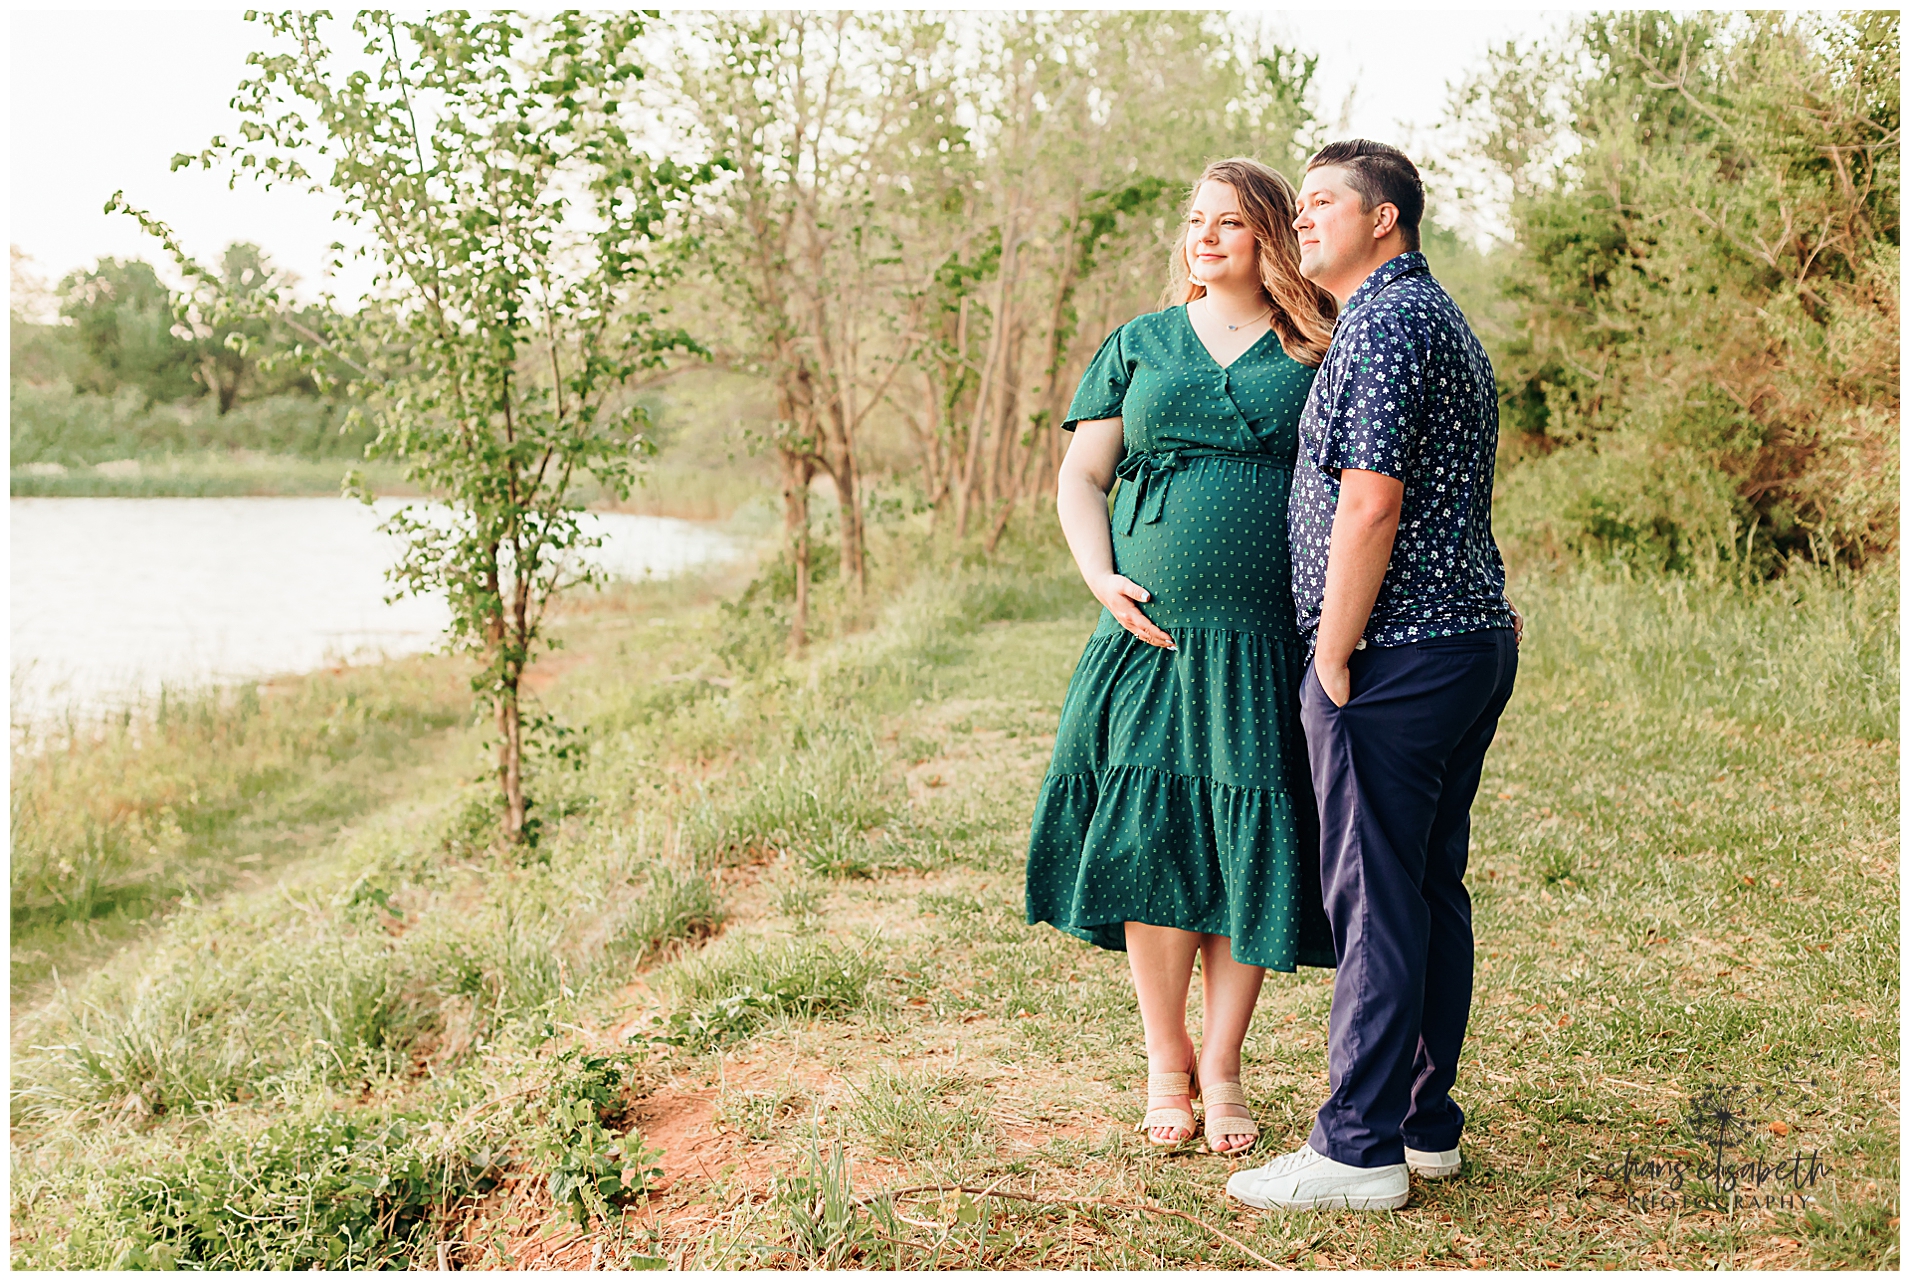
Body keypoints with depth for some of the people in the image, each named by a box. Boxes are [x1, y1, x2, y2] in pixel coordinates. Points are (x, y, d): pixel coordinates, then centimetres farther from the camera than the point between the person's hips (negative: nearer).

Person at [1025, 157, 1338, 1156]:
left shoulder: (1317, 356, 8)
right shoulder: (1139, 346, 12)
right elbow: (1079, 480, 12)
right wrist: (1103, 580, -4)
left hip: (1272, 650, 0)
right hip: (1155, 639, 1)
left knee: (1252, 850, 0)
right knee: (1149, 840, -2)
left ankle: (1222, 1066, 15)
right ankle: (1164, 1063, 16)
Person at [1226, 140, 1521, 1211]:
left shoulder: (1386, 321, -12)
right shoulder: (1444, 318, 21)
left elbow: (1370, 505, -20)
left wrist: (1334, 659, -14)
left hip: (1399, 651, -10)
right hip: (1475, 638, 10)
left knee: (1374, 894, -6)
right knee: (1433, 887, 13)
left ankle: (1361, 1149, -1)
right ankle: (1426, 1122, 20)